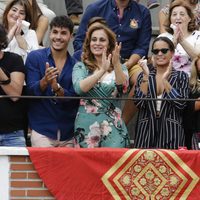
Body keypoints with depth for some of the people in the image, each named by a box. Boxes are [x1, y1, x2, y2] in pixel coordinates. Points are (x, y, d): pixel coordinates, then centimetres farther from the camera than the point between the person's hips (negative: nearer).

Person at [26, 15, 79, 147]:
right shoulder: (35, 57, 1)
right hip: (42, 130, -2)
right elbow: (31, 91, -6)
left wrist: (56, 88, -22)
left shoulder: (76, 65, 4)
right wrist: (44, 81, -27)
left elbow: (74, 100, -3)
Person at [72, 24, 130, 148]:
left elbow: (123, 87, -11)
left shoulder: (119, 68, 10)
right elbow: (79, 88, -12)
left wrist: (116, 64, -27)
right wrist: (102, 70, -23)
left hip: (113, 128, 0)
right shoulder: (81, 67, 8)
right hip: (86, 126, 0)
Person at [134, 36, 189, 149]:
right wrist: (146, 76, -9)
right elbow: (139, 103, -4)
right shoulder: (143, 76, 11)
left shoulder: (181, 76, 5)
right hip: (147, 132, 2)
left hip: (171, 131, -1)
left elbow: (181, 104, -9)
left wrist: (165, 80, -11)